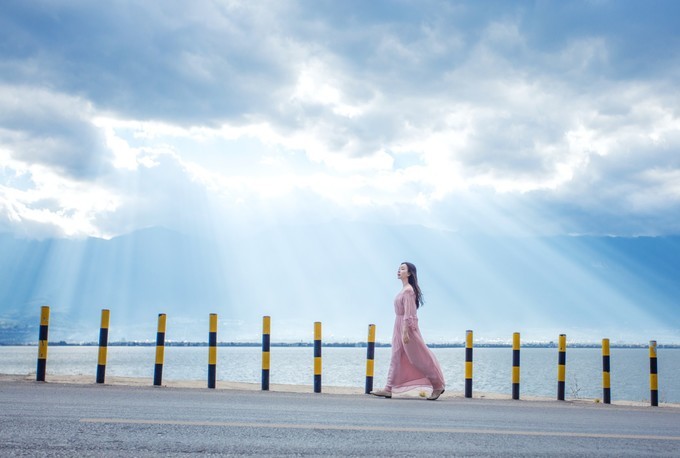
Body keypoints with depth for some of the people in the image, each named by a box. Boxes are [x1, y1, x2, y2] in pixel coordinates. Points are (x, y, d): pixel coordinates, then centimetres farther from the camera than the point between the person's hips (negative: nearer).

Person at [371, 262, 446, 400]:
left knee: (419, 358, -2)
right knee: (396, 358, 7)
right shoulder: (404, 289, 12)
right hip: (399, 326, 10)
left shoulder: (408, 290, -16)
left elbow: (408, 313, -20)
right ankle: (388, 389, 8)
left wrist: (405, 332, -23)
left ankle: (438, 386, 8)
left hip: (407, 326, -10)